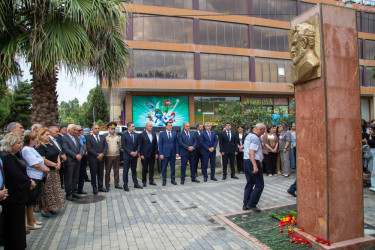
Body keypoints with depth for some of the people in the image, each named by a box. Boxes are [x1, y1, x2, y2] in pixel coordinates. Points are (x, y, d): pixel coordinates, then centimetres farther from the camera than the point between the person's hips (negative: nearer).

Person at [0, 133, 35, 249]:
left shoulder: (12, 156, 9)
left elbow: (20, 171, 13)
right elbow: (17, 176, -24)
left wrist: (28, 180, -1)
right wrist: (30, 183, -9)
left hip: (16, 195, 10)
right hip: (13, 196, -10)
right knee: (16, 224, 3)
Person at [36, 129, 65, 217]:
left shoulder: (51, 145, 12)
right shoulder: (40, 147, -13)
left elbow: (57, 154, 16)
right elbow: (43, 160, -20)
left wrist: (58, 163, -2)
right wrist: (54, 165, -14)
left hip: (54, 171, 8)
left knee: (55, 189, 13)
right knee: (47, 191, -2)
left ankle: (51, 208, 25)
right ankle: (45, 211, 10)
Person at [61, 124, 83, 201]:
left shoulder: (76, 137, 14)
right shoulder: (64, 138, -9)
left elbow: (80, 146, 12)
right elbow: (66, 149, -17)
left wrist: (80, 154, -6)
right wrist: (75, 156, -18)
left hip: (77, 161, 7)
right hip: (70, 162, -7)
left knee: (75, 178, 14)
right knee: (69, 179, 2)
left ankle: (74, 192, 24)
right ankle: (68, 194, 13)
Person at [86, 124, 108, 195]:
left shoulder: (103, 137, 12)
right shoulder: (89, 138, -2)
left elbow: (106, 146, 4)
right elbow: (89, 148, -10)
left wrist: (102, 154, -12)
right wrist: (97, 155, -14)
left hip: (101, 158, 4)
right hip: (93, 159, -4)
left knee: (101, 174, 10)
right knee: (93, 174, 3)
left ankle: (100, 187, 20)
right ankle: (94, 188, 14)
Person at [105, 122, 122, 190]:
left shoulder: (118, 137, 10)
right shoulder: (105, 137, 1)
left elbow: (120, 145, 16)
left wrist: (118, 150, 2)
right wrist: (105, 151, -5)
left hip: (116, 156, 3)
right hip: (108, 156, -3)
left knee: (116, 170, 7)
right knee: (107, 171, 3)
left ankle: (117, 184, 17)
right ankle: (107, 185, 12)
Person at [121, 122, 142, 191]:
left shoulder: (136, 135, 8)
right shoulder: (124, 135, -5)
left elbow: (139, 144, 7)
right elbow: (123, 146, -9)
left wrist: (137, 151, -9)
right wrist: (130, 152, -16)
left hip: (135, 155, 4)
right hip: (127, 156, -4)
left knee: (134, 170, 13)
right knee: (126, 171, 2)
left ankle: (136, 184, 19)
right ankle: (125, 185, 11)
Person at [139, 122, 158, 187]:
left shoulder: (154, 134, 8)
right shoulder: (142, 134, -5)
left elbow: (156, 144, 9)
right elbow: (140, 145, -5)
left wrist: (156, 153, 4)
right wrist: (141, 154, -10)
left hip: (152, 154, 4)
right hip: (145, 154, -4)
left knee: (151, 168, 10)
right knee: (144, 168, 5)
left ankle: (151, 180, 20)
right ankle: (144, 181, 16)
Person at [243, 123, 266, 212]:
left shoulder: (248, 136, 16)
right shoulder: (255, 138, -15)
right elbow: (251, 152, -24)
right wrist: (255, 166, -29)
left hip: (246, 161, 10)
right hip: (253, 162, -10)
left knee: (249, 184, 15)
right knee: (259, 185, -2)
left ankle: (246, 204, 18)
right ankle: (252, 204, 0)